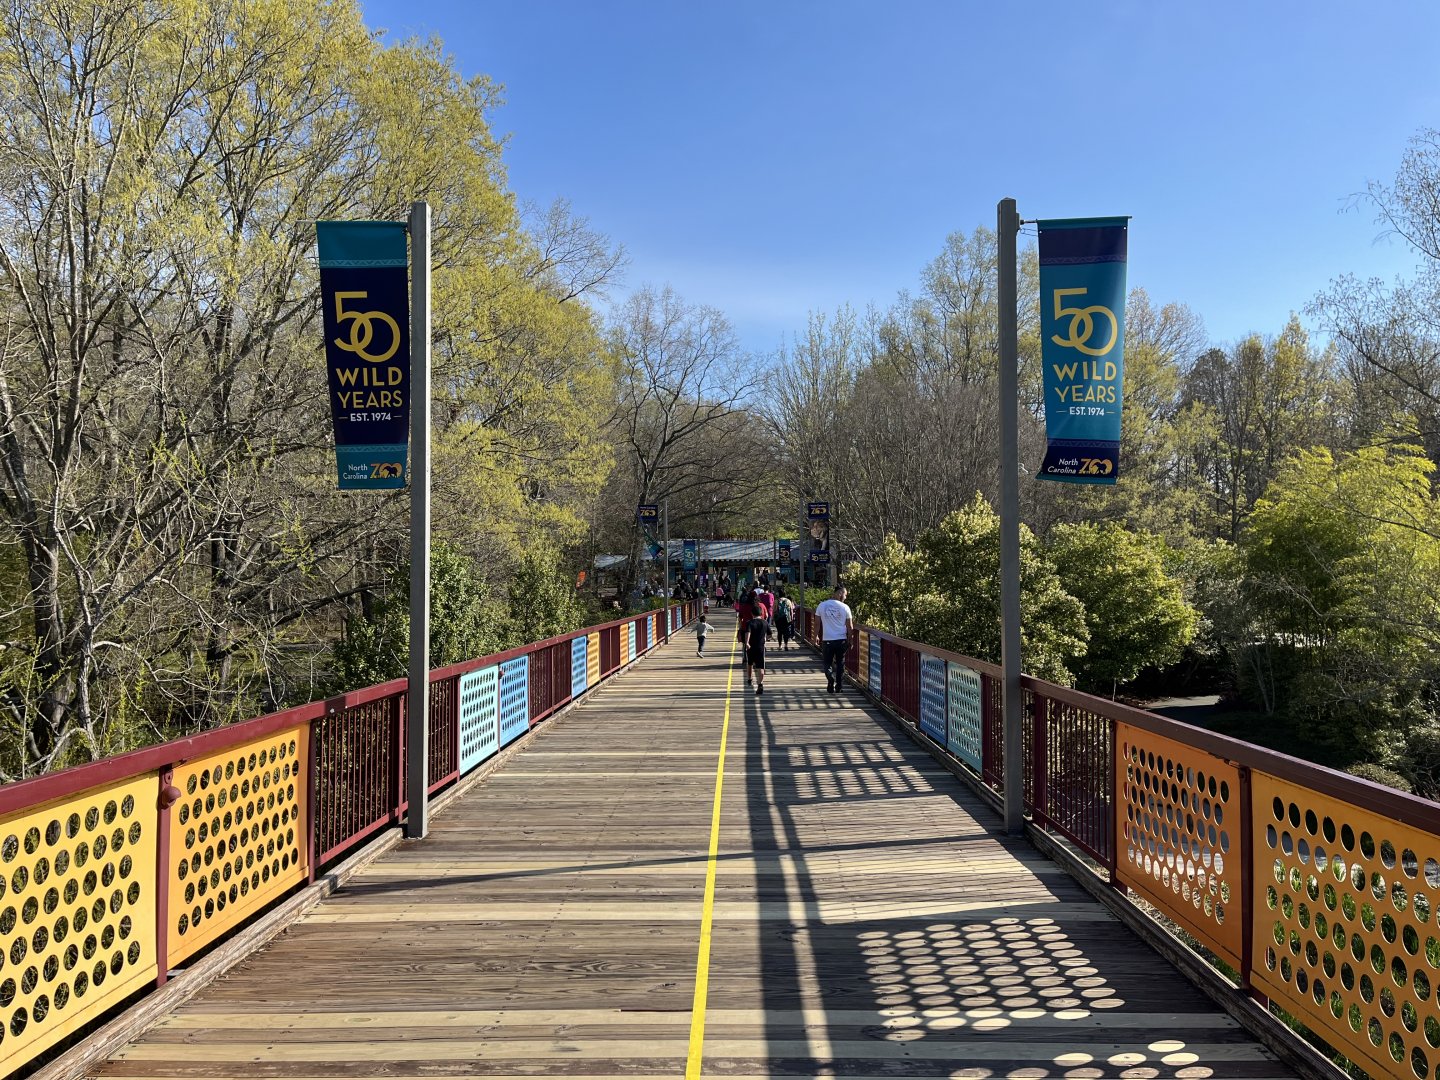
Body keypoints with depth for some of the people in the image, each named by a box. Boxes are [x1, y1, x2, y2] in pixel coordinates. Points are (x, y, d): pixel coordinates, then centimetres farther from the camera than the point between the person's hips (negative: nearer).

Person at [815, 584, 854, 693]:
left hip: (827, 640, 0)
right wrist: (849, 640, 8)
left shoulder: (822, 605, 0)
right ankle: (839, 687, 15)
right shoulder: (845, 607, -3)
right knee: (840, 664, 13)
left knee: (826, 662, 10)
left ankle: (830, 678, -16)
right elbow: (850, 627, -1)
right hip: (841, 640, 0)